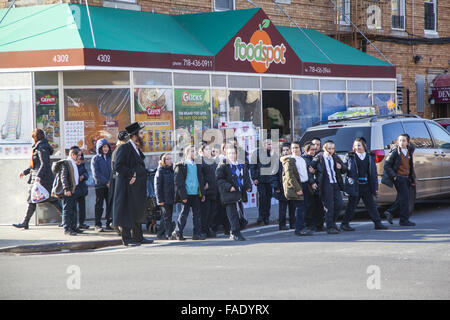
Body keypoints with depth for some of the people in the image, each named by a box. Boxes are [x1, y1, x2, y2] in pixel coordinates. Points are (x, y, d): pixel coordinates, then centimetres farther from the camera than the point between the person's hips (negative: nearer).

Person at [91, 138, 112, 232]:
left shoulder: (111, 158, 12)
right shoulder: (95, 159, 1)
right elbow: (96, 174, -6)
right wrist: (106, 182, -11)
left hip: (110, 185, 4)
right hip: (100, 186, -4)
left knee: (110, 205, 3)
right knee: (99, 206, -2)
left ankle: (109, 224, 11)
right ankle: (97, 225, 1)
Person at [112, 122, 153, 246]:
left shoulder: (137, 149, 16)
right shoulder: (124, 148, -12)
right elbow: (118, 166, -20)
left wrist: (137, 175, 1)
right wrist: (132, 174, -21)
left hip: (137, 187, 9)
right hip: (127, 187, -9)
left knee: (138, 212, 13)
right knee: (127, 212, -6)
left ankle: (138, 237, 19)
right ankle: (127, 239, -3)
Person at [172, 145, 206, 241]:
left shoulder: (197, 165, 15)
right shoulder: (181, 166, -4)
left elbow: (201, 180, 21)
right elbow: (178, 182, -8)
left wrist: (202, 193, 14)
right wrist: (183, 195, -14)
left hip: (196, 194, 6)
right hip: (186, 194, -6)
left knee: (197, 213, 4)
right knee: (184, 213, -2)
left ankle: (197, 233, 7)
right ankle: (177, 233, 8)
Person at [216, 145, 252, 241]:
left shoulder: (242, 165, 15)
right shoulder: (223, 165, -4)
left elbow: (246, 177, 23)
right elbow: (219, 179, -10)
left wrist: (248, 186, 4)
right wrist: (228, 187, -21)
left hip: (240, 194, 6)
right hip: (229, 195, -6)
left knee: (240, 215, 10)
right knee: (233, 215, -8)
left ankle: (233, 233, 26)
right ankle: (236, 234, -4)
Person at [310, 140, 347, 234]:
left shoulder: (335, 158, 11)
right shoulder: (318, 158, -4)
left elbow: (344, 170, 16)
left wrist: (341, 167, -5)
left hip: (336, 184, 5)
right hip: (326, 185, -5)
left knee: (339, 204, 2)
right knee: (329, 206, -5)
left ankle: (332, 222, 22)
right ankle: (330, 227, 2)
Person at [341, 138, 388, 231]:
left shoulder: (370, 157, 8)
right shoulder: (350, 157, -1)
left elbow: (374, 172, 9)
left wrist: (375, 186, 6)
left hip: (367, 186, 3)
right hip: (355, 186, -3)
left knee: (372, 205, 6)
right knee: (351, 205, 2)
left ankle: (378, 223, 11)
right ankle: (344, 224, 11)